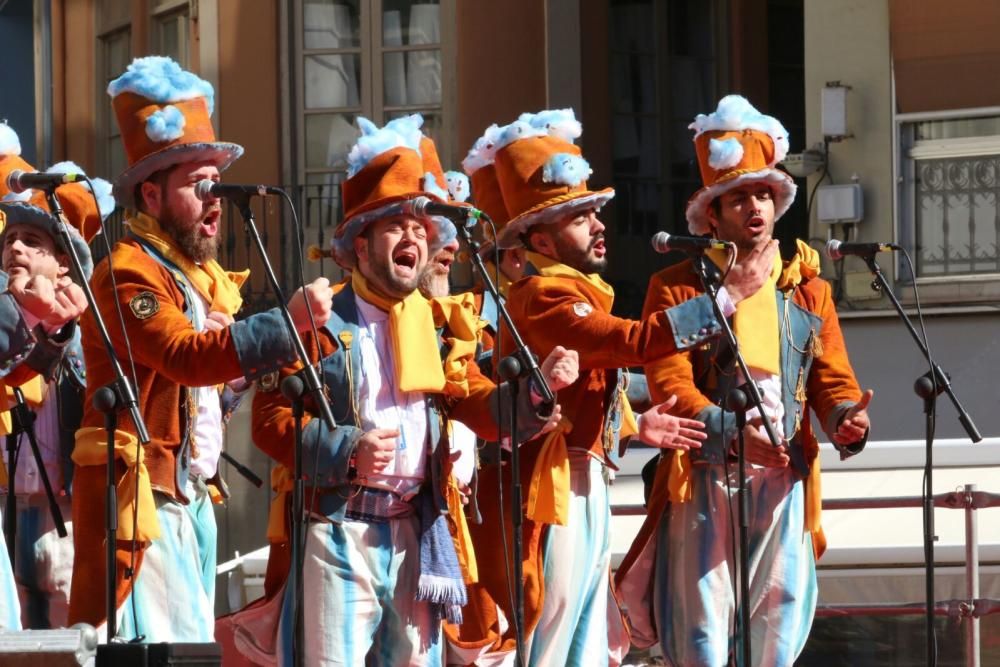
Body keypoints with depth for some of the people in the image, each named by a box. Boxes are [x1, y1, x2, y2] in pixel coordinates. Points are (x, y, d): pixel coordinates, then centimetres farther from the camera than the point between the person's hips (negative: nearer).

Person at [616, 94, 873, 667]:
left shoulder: (808, 288, 15)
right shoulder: (678, 288, 2)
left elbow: (831, 376, 9)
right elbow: (670, 382, -8)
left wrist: (846, 418, -15)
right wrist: (734, 434, -24)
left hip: (786, 478, 4)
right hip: (706, 475, -4)